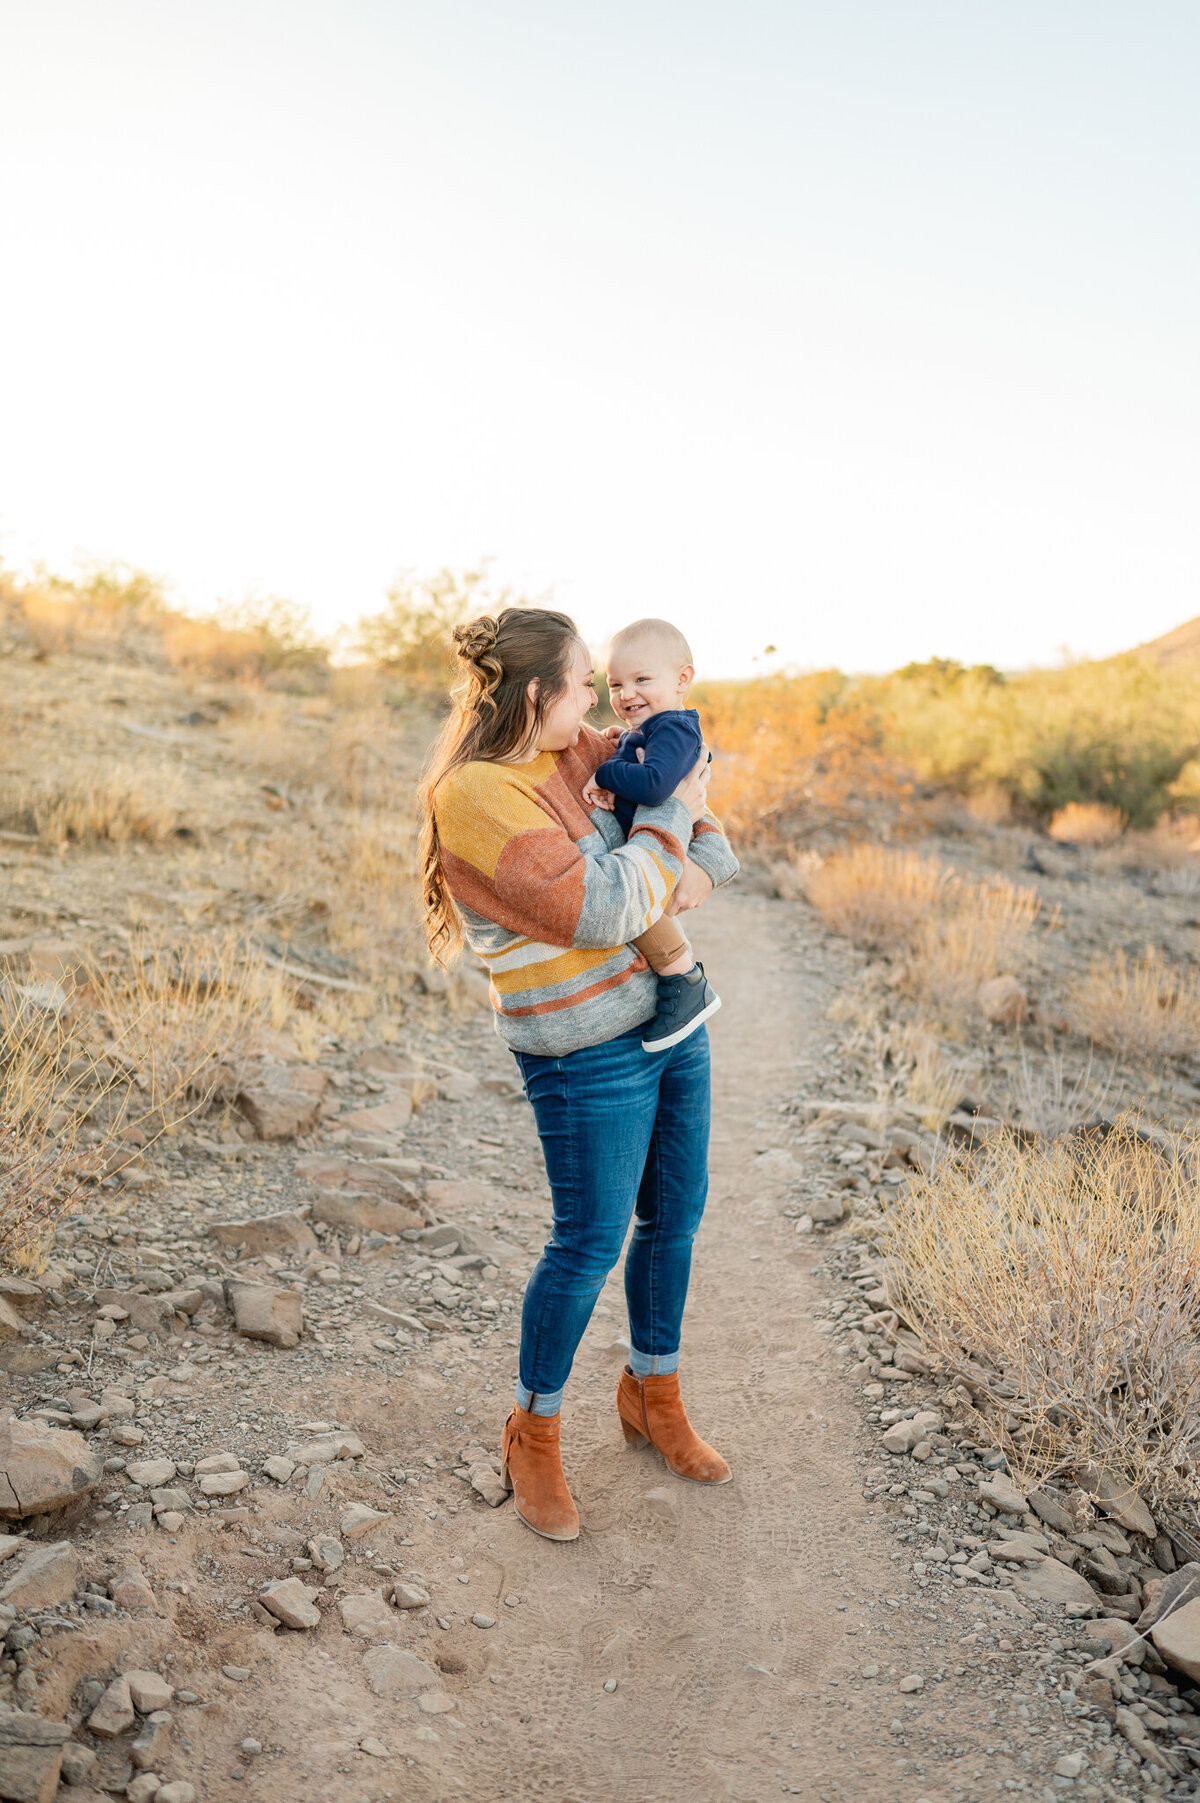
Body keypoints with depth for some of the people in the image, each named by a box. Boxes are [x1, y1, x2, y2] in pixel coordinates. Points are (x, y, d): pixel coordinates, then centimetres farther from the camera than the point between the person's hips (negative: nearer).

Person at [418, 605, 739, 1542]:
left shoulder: (556, 754, 3)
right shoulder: (476, 797, -22)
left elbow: (667, 760, 17)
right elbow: (600, 913, -25)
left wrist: (704, 858, -2)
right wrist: (675, 818, -13)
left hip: (671, 1016, 8)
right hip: (589, 1052, -8)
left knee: (675, 1216, 17)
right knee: (589, 1244, 2)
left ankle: (654, 1398, 39)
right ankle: (534, 1437, 27)